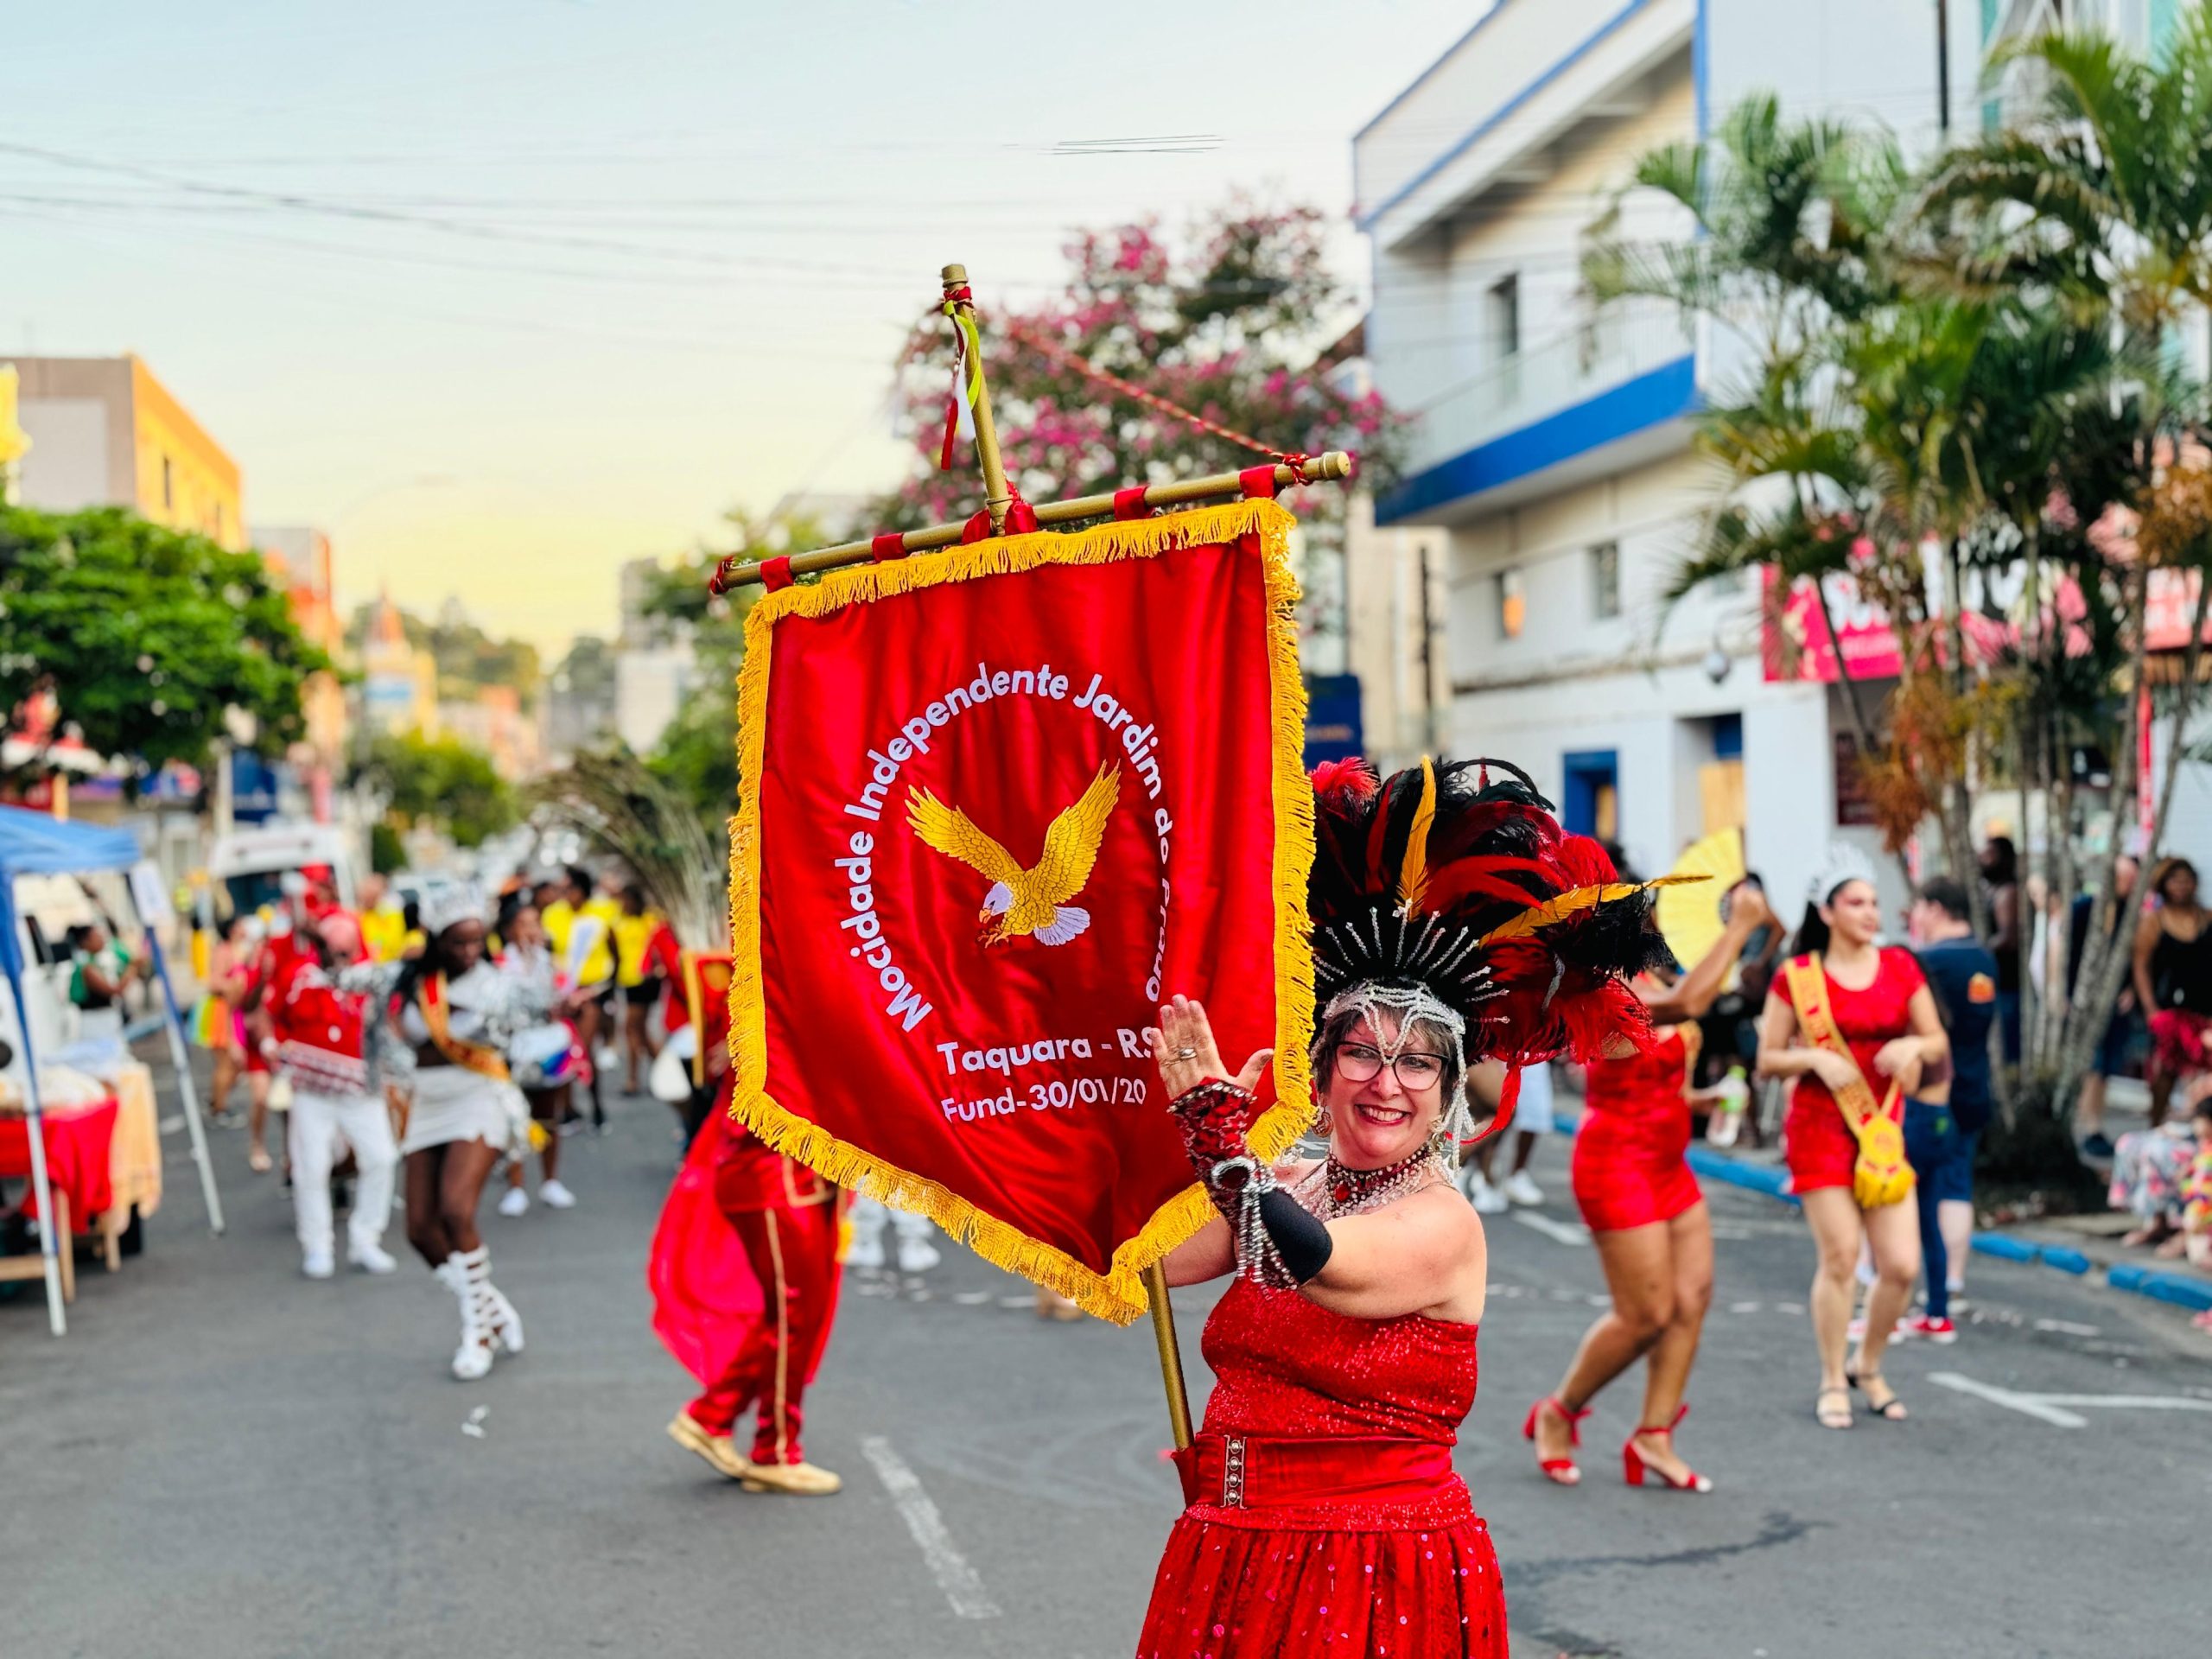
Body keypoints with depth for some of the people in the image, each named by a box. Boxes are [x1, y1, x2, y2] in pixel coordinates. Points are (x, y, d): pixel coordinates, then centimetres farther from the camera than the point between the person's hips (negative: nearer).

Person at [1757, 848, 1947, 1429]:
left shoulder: (1900, 967, 6)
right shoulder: (1797, 976, -3)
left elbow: (1938, 1042, 11)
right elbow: (1767, 1060, 1)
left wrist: (1913, 1046, -11)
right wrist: (1815, 1058, -17)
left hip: (1883, 1126, 3)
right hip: (1819, 1126, -3)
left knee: (1902, 1265, -2)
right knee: (1840, 1256, -7)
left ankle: (1868, 1367, 22)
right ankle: (1832, 1381, 11)